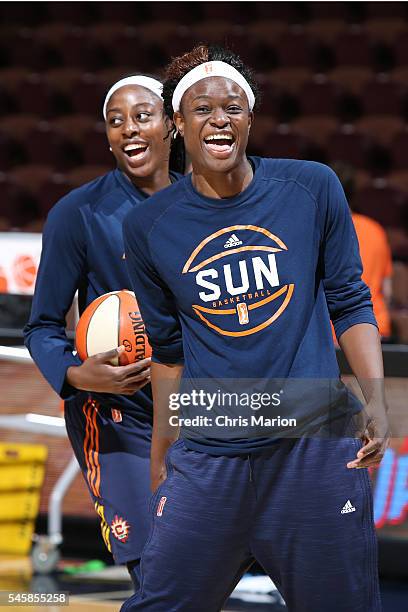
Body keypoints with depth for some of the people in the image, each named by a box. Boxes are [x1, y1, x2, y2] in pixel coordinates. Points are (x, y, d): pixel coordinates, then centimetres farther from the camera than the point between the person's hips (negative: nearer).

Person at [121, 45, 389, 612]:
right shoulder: (148, 226, 2)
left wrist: (377, 403, -7)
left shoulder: (313, 188, 0)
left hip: (316, 441, -1)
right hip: (209, 454, 1)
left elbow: (349, 302, 6)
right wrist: (160, 456, 16)